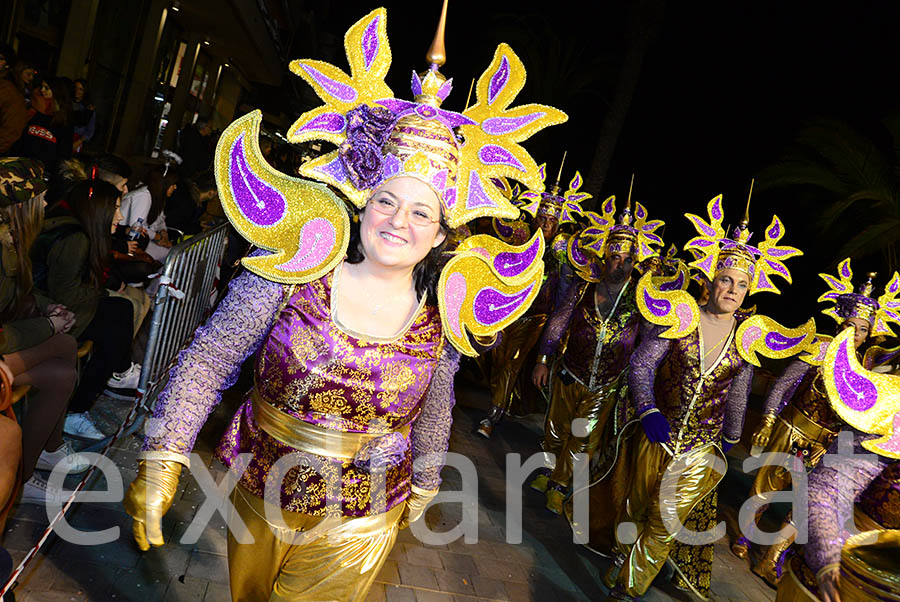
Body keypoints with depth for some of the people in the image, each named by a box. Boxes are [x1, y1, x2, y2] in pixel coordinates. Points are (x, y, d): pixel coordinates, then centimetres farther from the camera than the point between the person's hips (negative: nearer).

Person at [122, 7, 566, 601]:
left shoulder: (442, 312, -10)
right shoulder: (296, 267, -16)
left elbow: (434, 412, 5)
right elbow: (209, 359, -12)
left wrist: (423, 486, 16)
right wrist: (162, 459, -17)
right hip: (259, 494, 1)